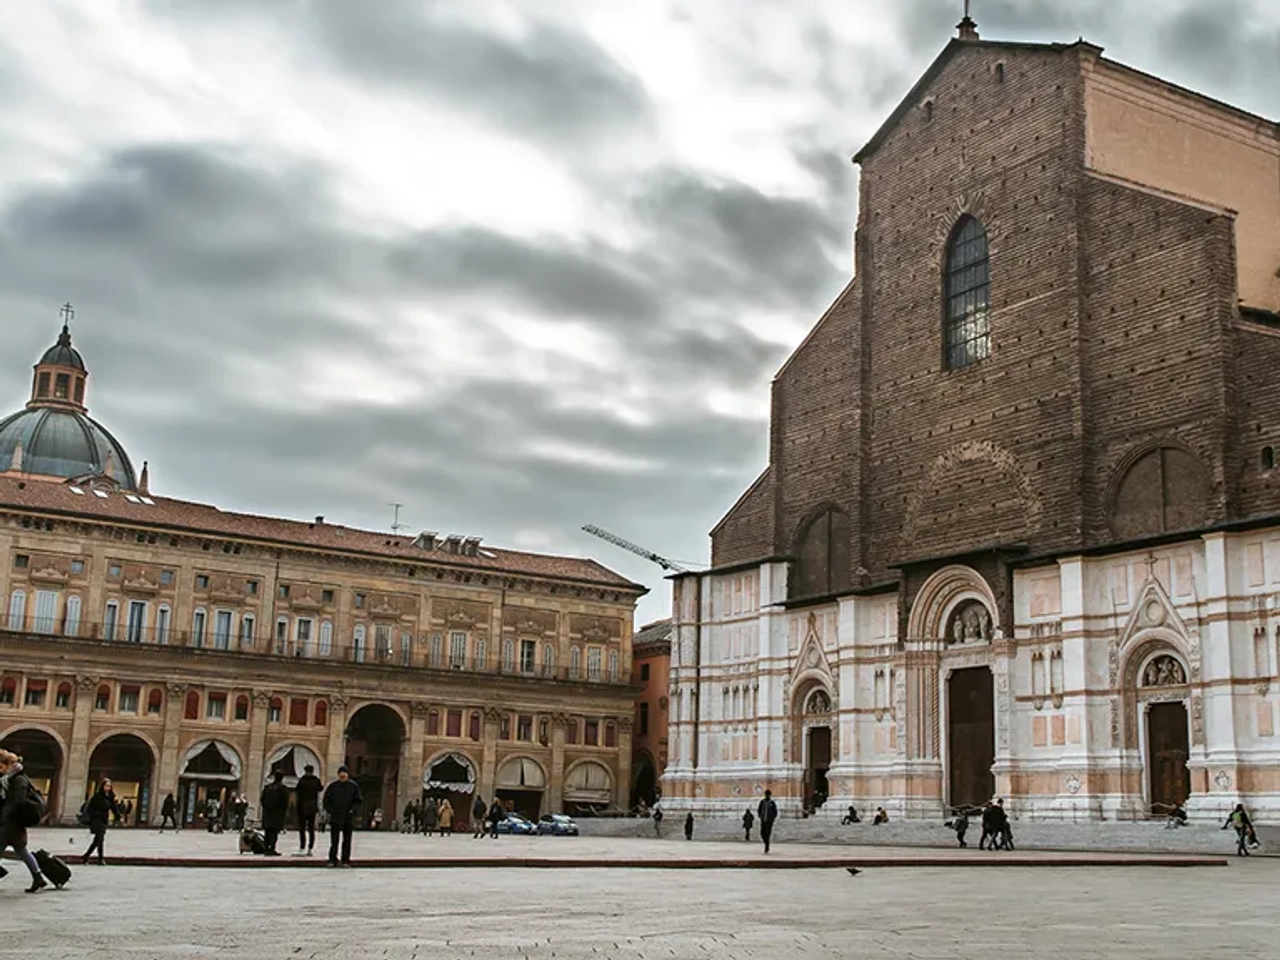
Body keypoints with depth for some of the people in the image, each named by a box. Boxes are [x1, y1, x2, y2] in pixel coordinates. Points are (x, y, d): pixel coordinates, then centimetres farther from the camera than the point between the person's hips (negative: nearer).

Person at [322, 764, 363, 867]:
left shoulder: (354, 786, 2)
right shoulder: (332, 786, 2)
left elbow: (358, 801, 4)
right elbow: (326, 801, 7)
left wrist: (353, 810, -11)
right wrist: (330, 810, -8)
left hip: (348, 818, 0)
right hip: (335, 817, 0)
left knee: (347, 841, 3)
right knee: (334, 840, -2)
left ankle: (346, 861, 8)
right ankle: (332, 860, 4)